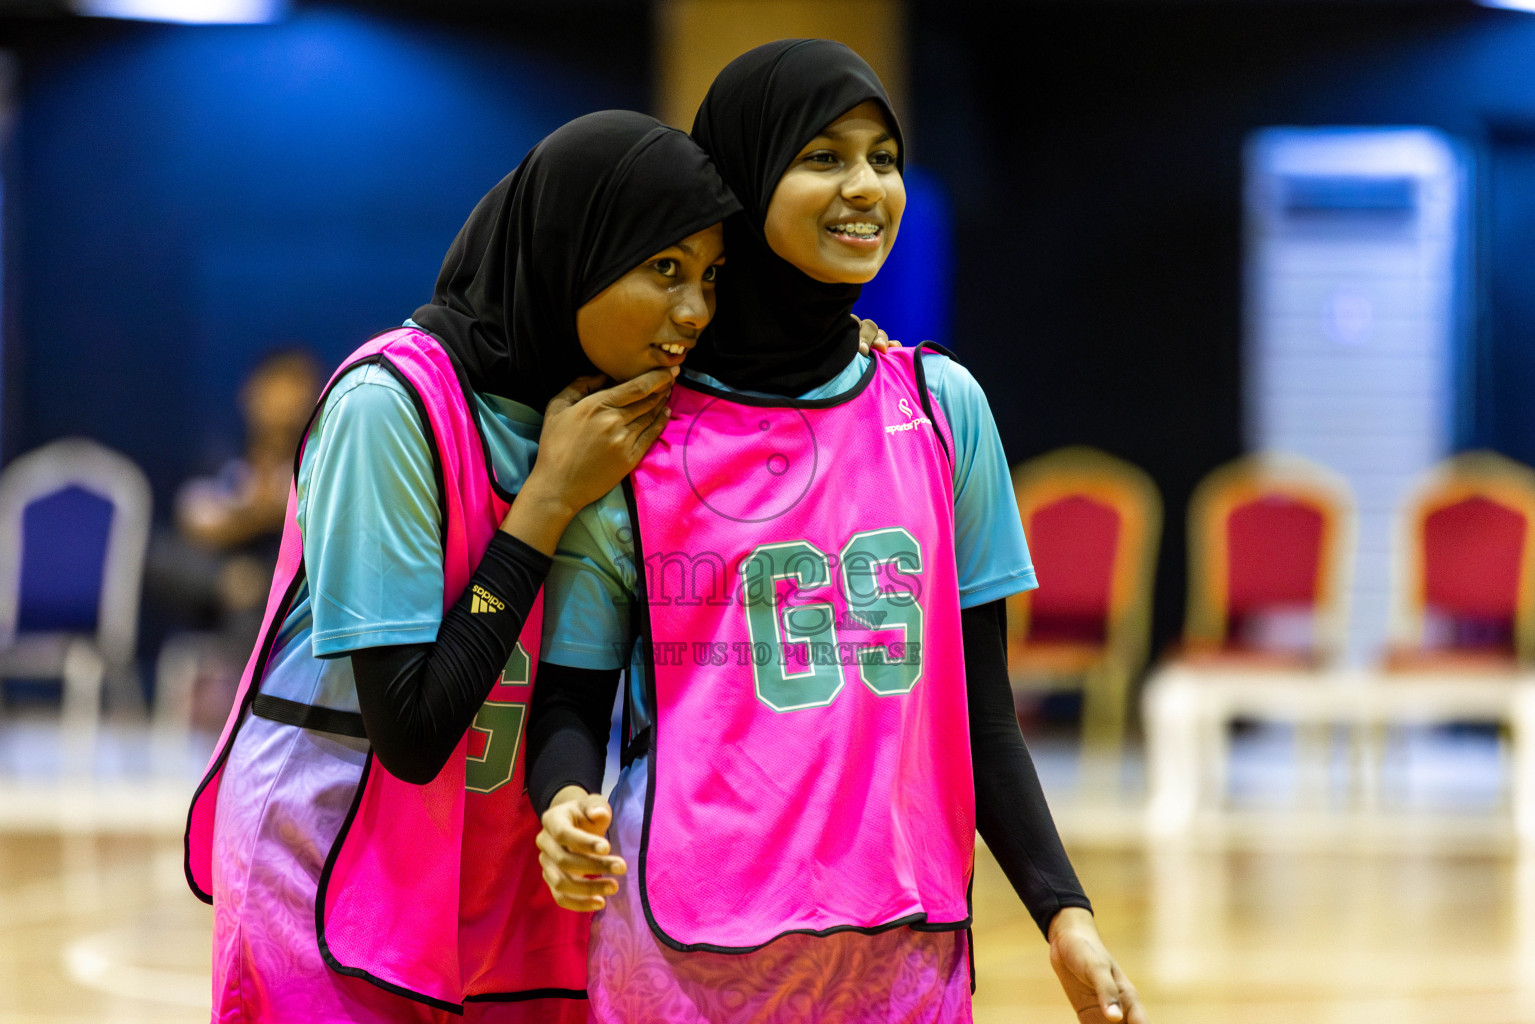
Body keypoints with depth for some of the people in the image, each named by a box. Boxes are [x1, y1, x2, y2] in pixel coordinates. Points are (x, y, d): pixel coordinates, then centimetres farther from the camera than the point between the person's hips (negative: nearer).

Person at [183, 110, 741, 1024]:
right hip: (338, 872, -6)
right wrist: (551, 501, -20)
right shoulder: (390, 405, -19)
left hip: (511, 891, 6)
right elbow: (410, 733, -22)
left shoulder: (626, 414, 3)